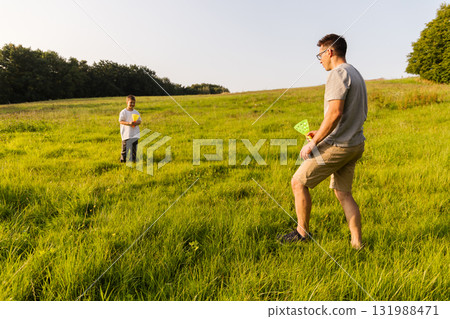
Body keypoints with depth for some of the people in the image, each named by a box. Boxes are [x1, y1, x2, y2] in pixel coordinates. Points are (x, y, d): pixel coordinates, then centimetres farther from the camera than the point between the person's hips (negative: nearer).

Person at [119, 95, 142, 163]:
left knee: (134, 146, 7)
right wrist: (129, 123, -22)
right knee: (125, 146, -1)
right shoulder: (123, 112, -4)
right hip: (126, 133, -4)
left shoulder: (136, 112, 10)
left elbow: (140, 121, 10)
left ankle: (134, 159, 17)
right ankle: (123, 159, 11)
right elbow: (120, 121, -9)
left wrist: (136, 123, -13)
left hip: (135, 133, 4)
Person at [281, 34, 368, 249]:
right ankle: (357, 244, 18)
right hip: (354, 144, 10)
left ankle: (302, 232, 13)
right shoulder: (356, 75, 18)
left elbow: (335, 114, -24)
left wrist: (313, 143, -18)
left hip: (337, 146, -10)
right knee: (343, 193, 15)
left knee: (298, 182, 1)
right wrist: (321, 135, 17)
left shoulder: (338, 74, -13)